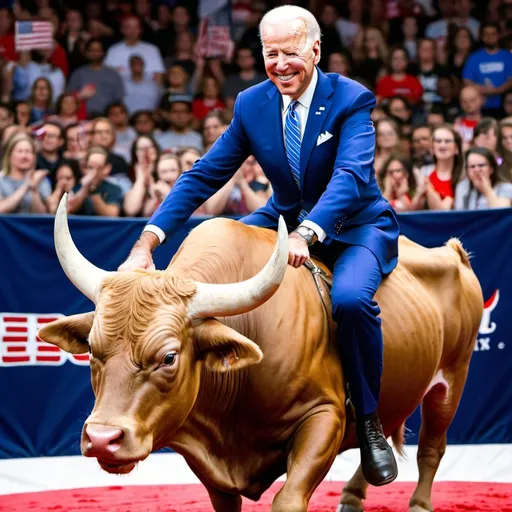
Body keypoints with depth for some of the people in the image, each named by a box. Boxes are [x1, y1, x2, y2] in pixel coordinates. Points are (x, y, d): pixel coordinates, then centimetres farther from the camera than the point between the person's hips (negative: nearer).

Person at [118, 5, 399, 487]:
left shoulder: (351, 100, -17)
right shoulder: (251, 105, -4)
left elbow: (351, 174, -32)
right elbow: (204, 175, -5)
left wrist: (306, 234, -50)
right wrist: (147, 242, -18)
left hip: (356, 226, -5)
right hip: (285, 220, 5)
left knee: (351, 297, -36)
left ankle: (369, 421, -15)